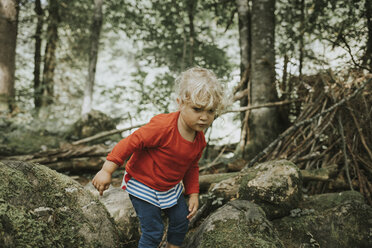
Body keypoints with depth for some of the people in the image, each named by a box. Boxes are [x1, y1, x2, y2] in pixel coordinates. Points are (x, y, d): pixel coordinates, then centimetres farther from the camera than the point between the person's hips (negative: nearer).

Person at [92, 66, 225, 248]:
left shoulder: (199, 139, -8)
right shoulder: (163, 127, -33)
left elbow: (192, 168, 9)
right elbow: (131, 143, -29)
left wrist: (193, 194, 4)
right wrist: (107, 171, -29)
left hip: (171, 187, 7)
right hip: (143, 185, -7)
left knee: (181, 221, 16)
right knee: (153, 232, -5)